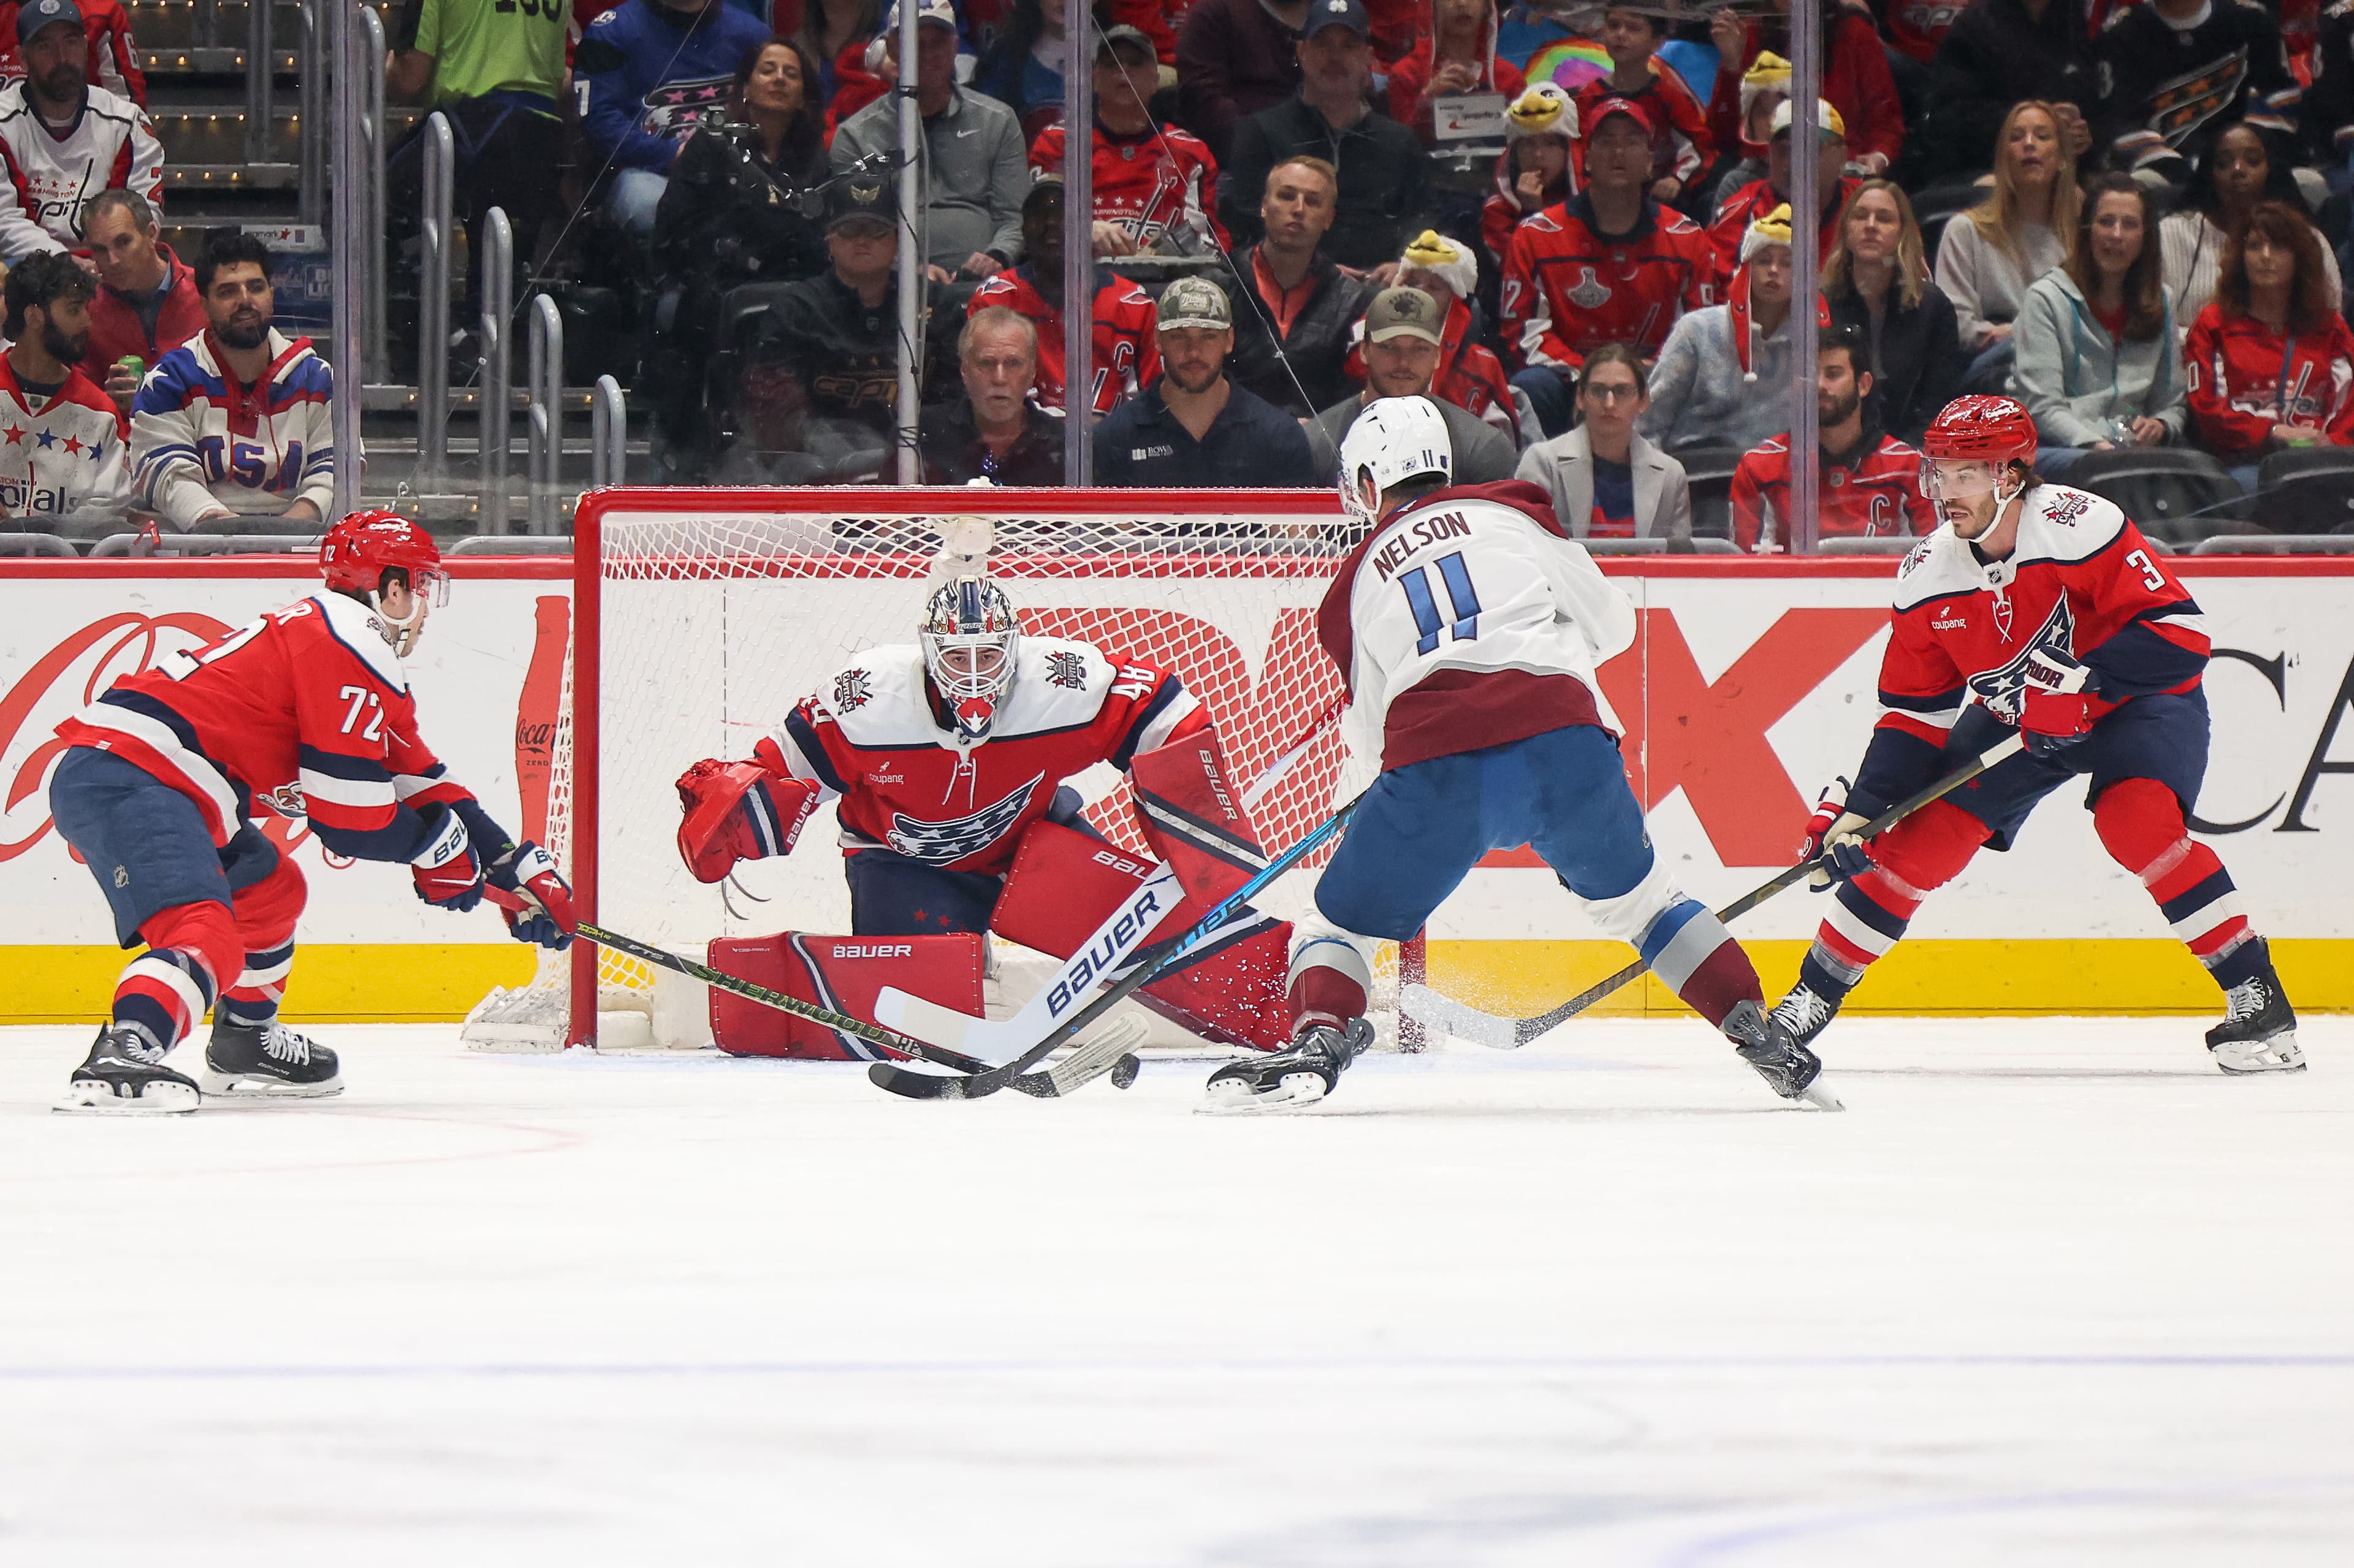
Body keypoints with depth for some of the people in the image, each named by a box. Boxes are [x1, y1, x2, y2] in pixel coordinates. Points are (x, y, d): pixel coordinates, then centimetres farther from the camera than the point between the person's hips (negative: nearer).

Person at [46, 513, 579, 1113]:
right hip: (128, 785, -11)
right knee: (208, 938, -28)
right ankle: (120, 1057, -49)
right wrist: (445, 849, 8)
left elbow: (417, 782, 29)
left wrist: (523, 869, 28)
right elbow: (351, 815, -10)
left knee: (269, 889, 30)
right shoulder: (353, 647, -8)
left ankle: (245, 1045, 38)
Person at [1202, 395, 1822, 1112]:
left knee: (1338, 921, 14)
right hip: (1563, 739, 1)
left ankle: (1319, 1038, -12)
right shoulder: (1509, 510, 18)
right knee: (1635, 898, 24)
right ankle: (1758, 1033, 18)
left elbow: (1369, 732, 25)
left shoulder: (1354, 584, 21)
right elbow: (1611, 623, 19)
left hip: (1436, 776, -1)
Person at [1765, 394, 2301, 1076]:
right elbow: (1913, 713, -2)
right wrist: (1856, 811, -10)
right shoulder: (1928, 578, -11)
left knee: (2137, 821, -31)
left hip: (2137, 702, -5)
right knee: (1919, 844, -4)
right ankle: (1811, 999, 12)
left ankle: (2258, 998, -25)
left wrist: (2077, 683, -39)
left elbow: (2180, 633, -32)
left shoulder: (2080, 527, -30)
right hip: (2012, 715, 5)